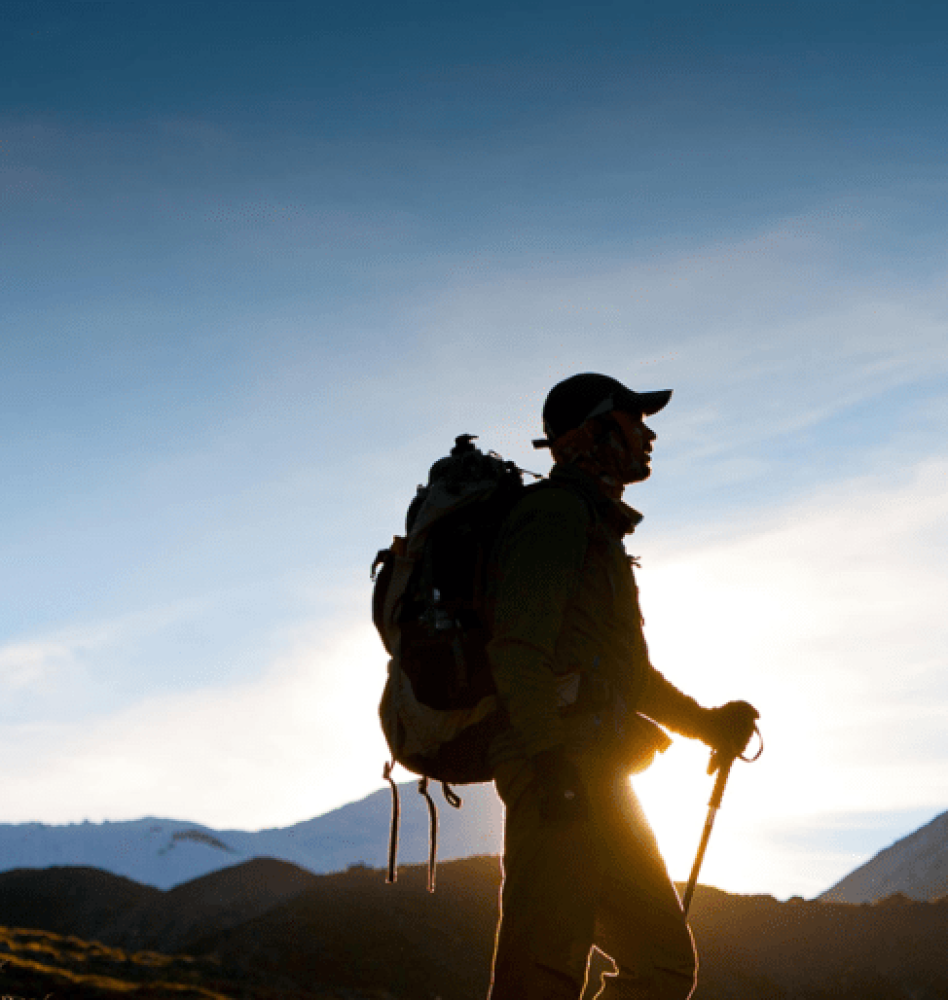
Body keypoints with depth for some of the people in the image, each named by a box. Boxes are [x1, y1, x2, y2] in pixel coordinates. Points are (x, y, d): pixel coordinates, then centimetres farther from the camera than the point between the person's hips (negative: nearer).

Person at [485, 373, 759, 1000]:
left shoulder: (599, 531, 27)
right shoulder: (555, 512, -5)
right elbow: (518, 647, -18)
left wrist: (708, 723, 20)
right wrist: (552, 757, -24)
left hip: (600, 784, 10)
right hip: (564, 780, -10)